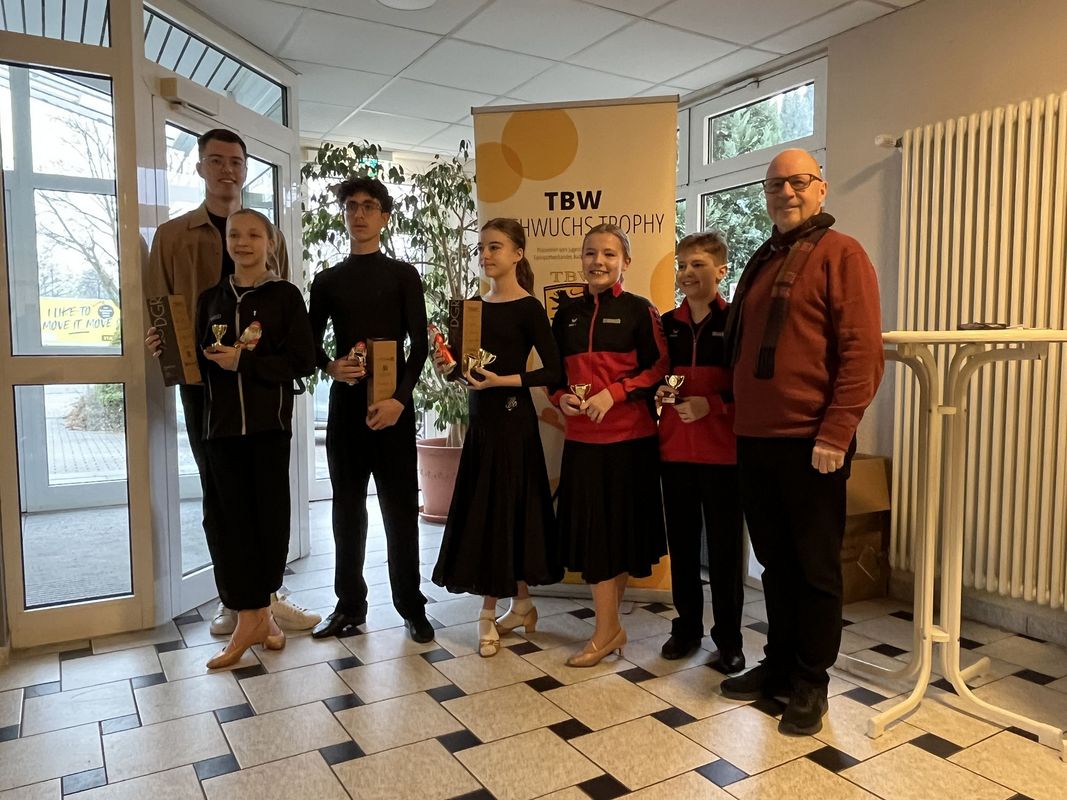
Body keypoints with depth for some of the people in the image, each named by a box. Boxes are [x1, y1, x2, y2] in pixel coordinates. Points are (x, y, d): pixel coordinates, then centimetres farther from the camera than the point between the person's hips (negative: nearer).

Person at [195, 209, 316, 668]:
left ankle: (257, 611, 21)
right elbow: (199, 361, 14)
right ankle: (252, 617, 9)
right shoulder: (211, 299, 13)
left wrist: (244, 362, -14)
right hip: (222, 425, 3)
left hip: (269, 424, -3)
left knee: (270, 516, 2)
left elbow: (303, 361, -8)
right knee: (230, 518, 0)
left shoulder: (285, 295, 1)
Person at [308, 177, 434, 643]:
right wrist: (329, 368, -9)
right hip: (345, 402, 3)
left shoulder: (403, 275, 5)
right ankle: (349, 604, 18)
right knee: (348, 506, 8)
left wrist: (400, 397, -14)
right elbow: (310, 341, 14)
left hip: (393, 403, -2)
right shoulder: (327, 281, 12)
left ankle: (411, 606, 10)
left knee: (400, 506, 0)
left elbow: (419, 344, -1)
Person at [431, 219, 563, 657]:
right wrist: (450, 365, -3)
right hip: (481, 417, 7)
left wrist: (503, 380, -22)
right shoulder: (474, 306, 11)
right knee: (485, 511, 11)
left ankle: (489, 615, 14)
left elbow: (553, 371, -14)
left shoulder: (529, 308, -9)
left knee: (499, 510, 0)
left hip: (512, 419, -7)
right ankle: (521, 604, 25)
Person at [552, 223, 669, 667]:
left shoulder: (639, 311, -2)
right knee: (592, 527, 5)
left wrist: (613, 393, -16)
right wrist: (562, 397, -5)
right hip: (581, 436, 4)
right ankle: (610, 627, 21)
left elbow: (659, 368, -5)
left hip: (630, 436, -3)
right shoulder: (568, 314, 11)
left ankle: (606, 629, 17)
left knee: (621, 528, 4)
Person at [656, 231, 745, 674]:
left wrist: (711, 404, -19)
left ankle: (728, 638, 18)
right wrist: (659, 392, -3)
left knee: (724, 545, 4)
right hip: (675, 447, 5)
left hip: (722, 449, -4)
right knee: (681, 541, 12)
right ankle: (687, 625, 28)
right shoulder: (668, 323, 10)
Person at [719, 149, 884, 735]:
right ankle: (778, 665, 30)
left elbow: (862, 350, -13)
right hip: (755, 439, 7)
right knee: (775, 560, 15)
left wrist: (835, 433, -19)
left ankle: (810, 684, 19)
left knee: (815, 566, 5)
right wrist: (737, 419, 13)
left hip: (810, 442, -6)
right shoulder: (761, 263, 17)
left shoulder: (840, 254, -4)